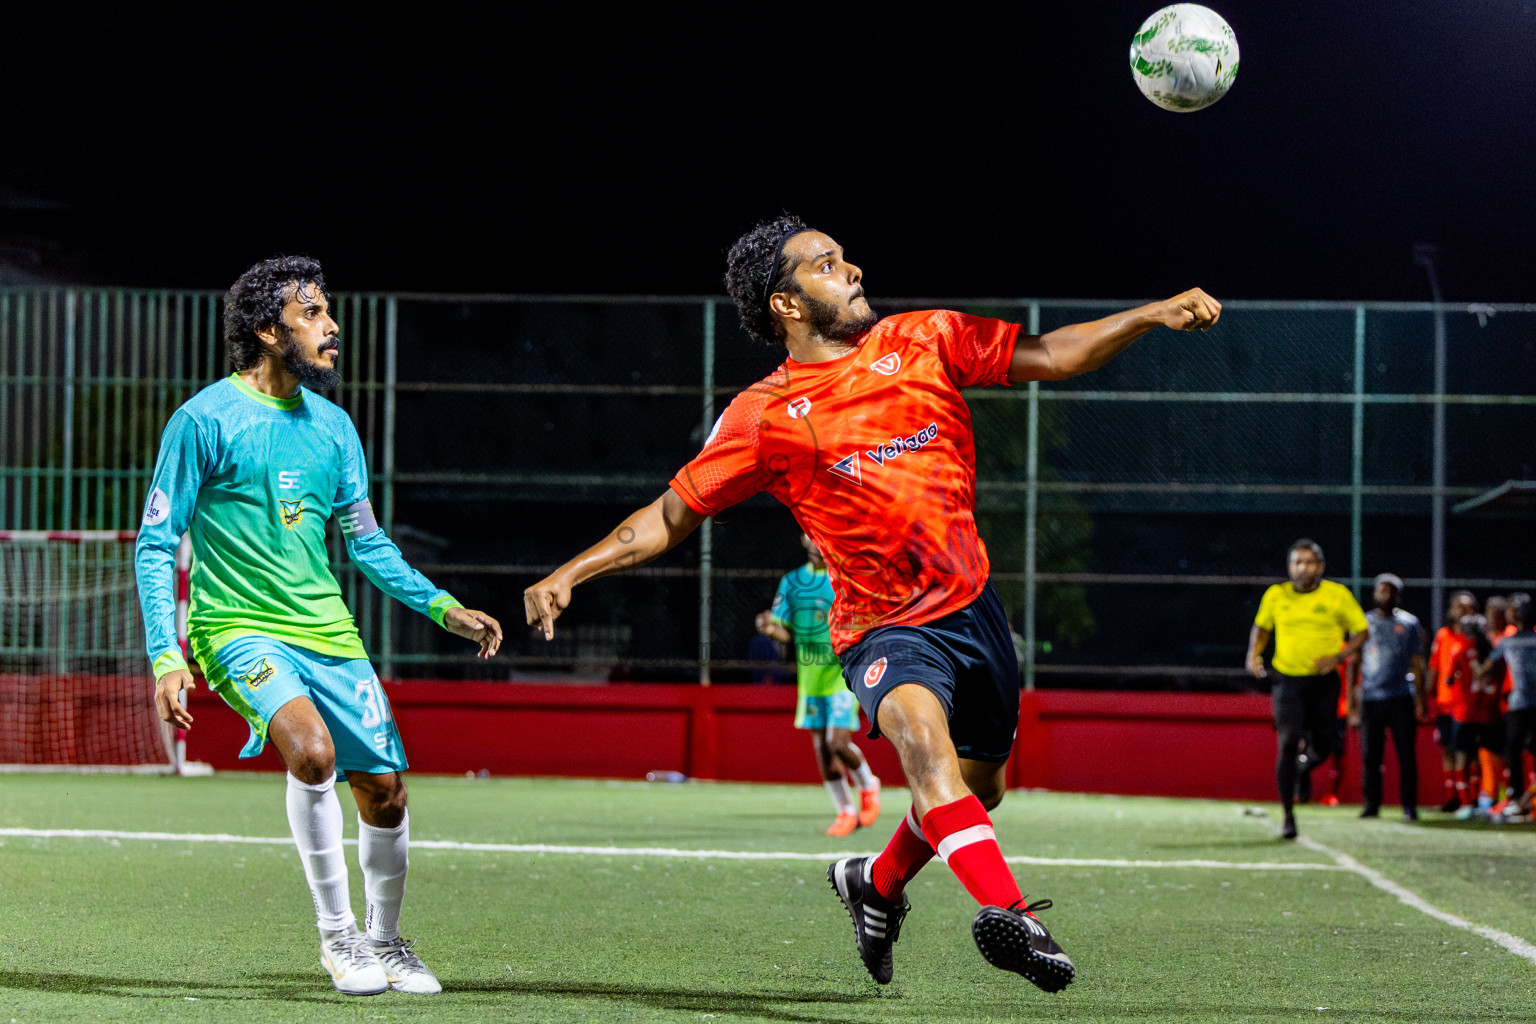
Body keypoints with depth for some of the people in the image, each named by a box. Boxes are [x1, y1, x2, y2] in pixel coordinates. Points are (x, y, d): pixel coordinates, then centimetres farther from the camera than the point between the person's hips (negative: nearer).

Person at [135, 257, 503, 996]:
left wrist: (443, 608, 6)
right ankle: (336, 932, -15)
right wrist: (165, 656, -15)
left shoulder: (332, 426, 10)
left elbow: (366, 542, 18)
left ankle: (384, 942, 28)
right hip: (239, 627, -6)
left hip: (327, 632, 6)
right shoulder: (205, 420, -8)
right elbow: (155, 543, -6)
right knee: (313, 748, -30)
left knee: (384, 790, 3)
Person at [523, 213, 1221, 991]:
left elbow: (1048, 356, 6)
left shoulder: (923, 341, 4)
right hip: (884, 627, -5)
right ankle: (1005, 912, -49)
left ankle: (876, 885, 46)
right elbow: (671, 515, 1)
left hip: (971, 605, 5)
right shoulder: (765, 416, -5)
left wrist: (1155, 315, -4)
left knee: (978, 787, 16)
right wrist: (569, 573, -9)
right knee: (920, 724, -35)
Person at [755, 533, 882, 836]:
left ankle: (868, 785, 15)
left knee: (838, 742, -14)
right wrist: (770, 628, -15)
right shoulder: (791, 582, 6)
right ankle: (845, 811, 19)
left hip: (843, 674, -4)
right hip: (810, 677, 4)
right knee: (822, 747, 5)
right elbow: (786, 632, 7)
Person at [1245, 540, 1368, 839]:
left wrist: (1338, 657, -13)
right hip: (1287, 680, 0)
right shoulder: (1276, 596, 2)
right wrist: (1254, 654, 2)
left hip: (1324, 682, 0)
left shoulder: (1338, 595, -2)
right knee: (1288, 743, -14)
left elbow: (1361, 631, 3)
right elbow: (1261, 626, 20)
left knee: (1322, 748, 2)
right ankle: (1288, 816, -6)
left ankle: (1307, 763, 43)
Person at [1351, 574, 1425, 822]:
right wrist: (1352, 691, 2)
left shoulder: (1409, 623, 9)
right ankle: (1372, 804, 9)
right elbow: (1355, 660, 12)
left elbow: (1417, 662, 9)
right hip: (1371, 698, 1)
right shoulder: (1364, 623, 11)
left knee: (1407, 754, -4)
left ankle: (1409, 805, 0)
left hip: (1401, 698, -1)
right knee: (1370, 755, 1)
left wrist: (1420, 697, 2)